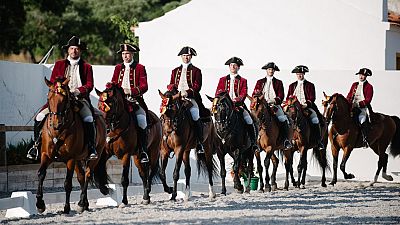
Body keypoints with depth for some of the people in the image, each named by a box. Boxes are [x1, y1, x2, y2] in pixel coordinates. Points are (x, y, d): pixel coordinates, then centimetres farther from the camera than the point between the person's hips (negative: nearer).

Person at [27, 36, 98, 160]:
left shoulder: (86, 67, 13)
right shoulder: (59, 64, 17)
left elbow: (89, 85, 2)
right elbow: (52, 82, 11)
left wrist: (78, 91, -18)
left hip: (80, 98, -2)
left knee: (88, 119, -32)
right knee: (40, 117, -16)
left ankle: (91, 148, -22)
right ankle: (37, 144, -2)